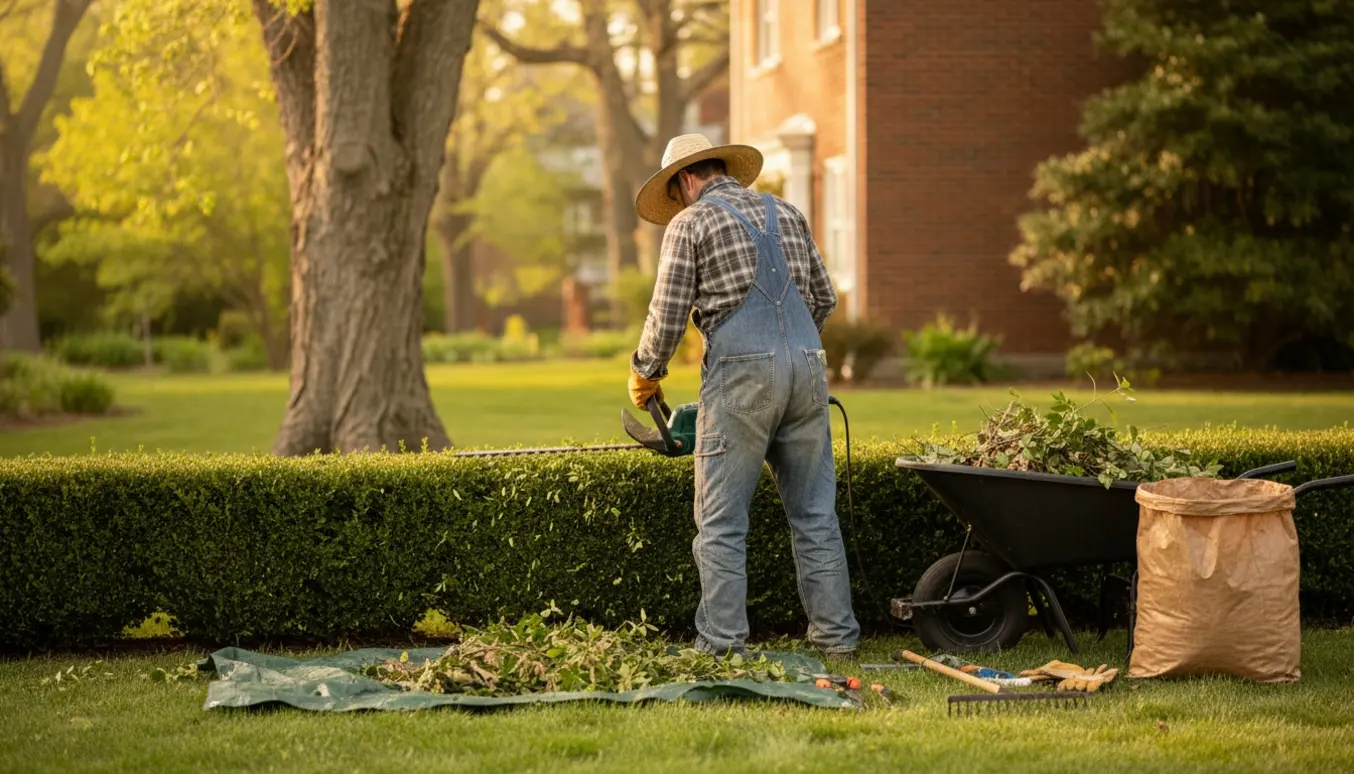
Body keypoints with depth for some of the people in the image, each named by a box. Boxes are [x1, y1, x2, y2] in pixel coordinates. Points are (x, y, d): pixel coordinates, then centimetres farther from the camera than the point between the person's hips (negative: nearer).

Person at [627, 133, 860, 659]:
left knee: (721, 520, 0)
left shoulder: (690, 224, 2)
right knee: (815, 513, 11)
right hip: (807, 368, 5)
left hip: (741, 375, -5)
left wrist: (645, 374, 16)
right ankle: (836, 636, 13)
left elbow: (668, 317, -1)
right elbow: (824, 297, 24)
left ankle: (722, 644, -3)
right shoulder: (786, 213, 19)